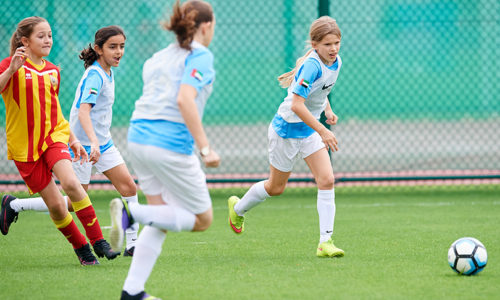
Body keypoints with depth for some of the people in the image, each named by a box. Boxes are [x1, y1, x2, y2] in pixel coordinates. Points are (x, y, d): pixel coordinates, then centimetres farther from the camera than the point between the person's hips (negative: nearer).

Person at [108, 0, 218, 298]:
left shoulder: (158, 57, 17)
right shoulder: (201, 56, -6)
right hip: (171, 144, -8)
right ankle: (131, 212, -17)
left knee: (162, 221, 16)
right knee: (202, 219, 5)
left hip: (138, 138, 8)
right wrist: (205, 148, -20)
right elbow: (184, 100, -19)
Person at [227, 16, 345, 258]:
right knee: (276, 188, 11)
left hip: (310, 128, 7)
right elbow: (297, 104, -34)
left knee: (326, 180, -10)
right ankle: (238, 209, 40)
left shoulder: (335, 62, -2)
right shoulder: (312, 65, -28)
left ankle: (325, 242, -10)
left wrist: (327, 109, 8)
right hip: (287, 129, -7)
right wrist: (322, 131, -35)